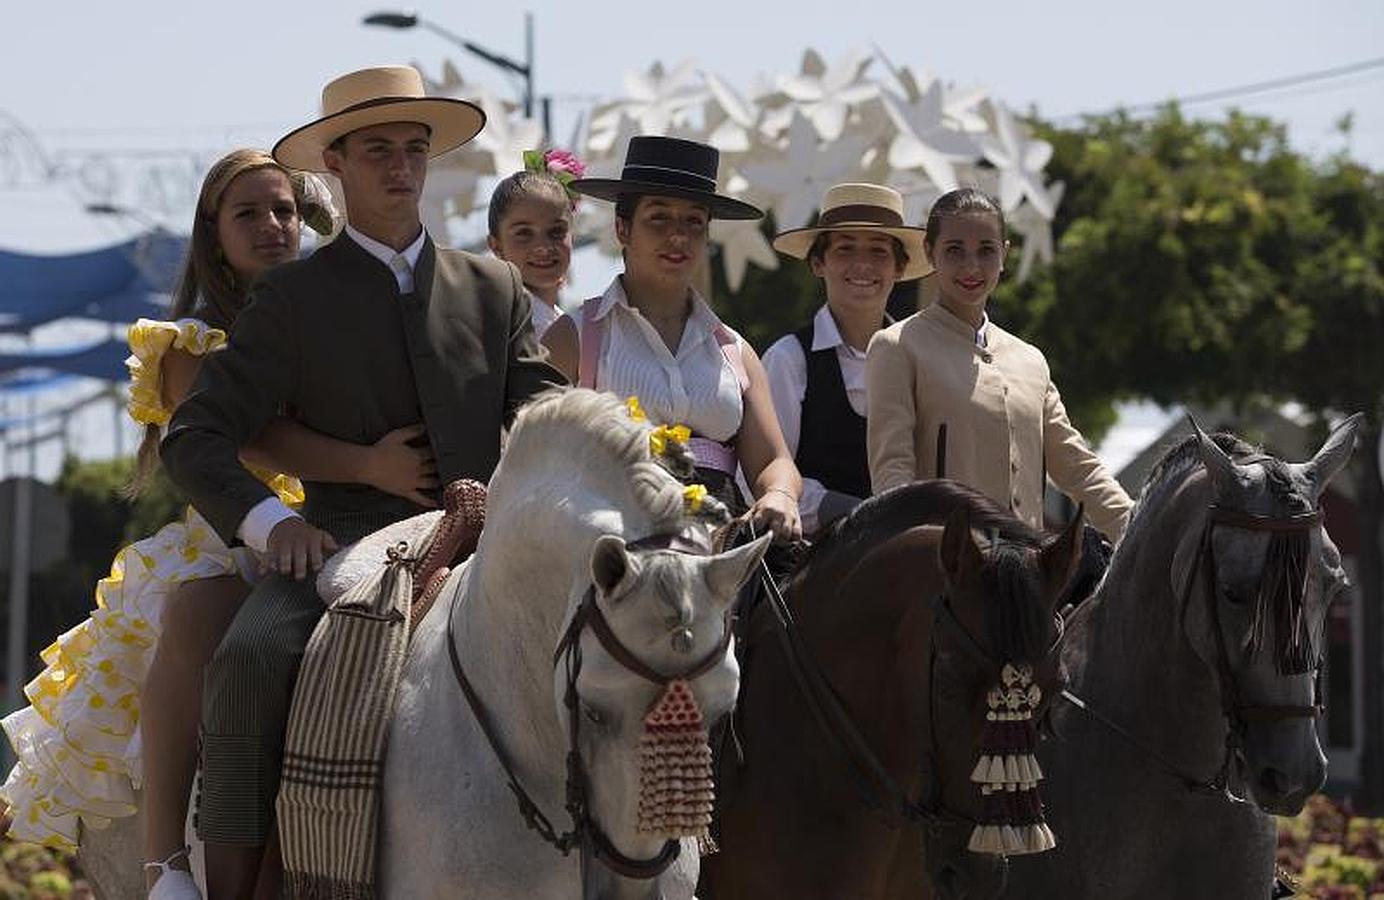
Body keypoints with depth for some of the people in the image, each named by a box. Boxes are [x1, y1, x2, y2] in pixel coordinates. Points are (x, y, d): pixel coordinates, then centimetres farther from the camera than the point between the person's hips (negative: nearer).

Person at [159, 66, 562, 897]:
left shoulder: (496, 289, 18)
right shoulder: (294, 298, 8)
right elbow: (196, 438, 1)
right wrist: (272, 522, -18)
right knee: (251, 657, -31)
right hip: (347, 544, -2)